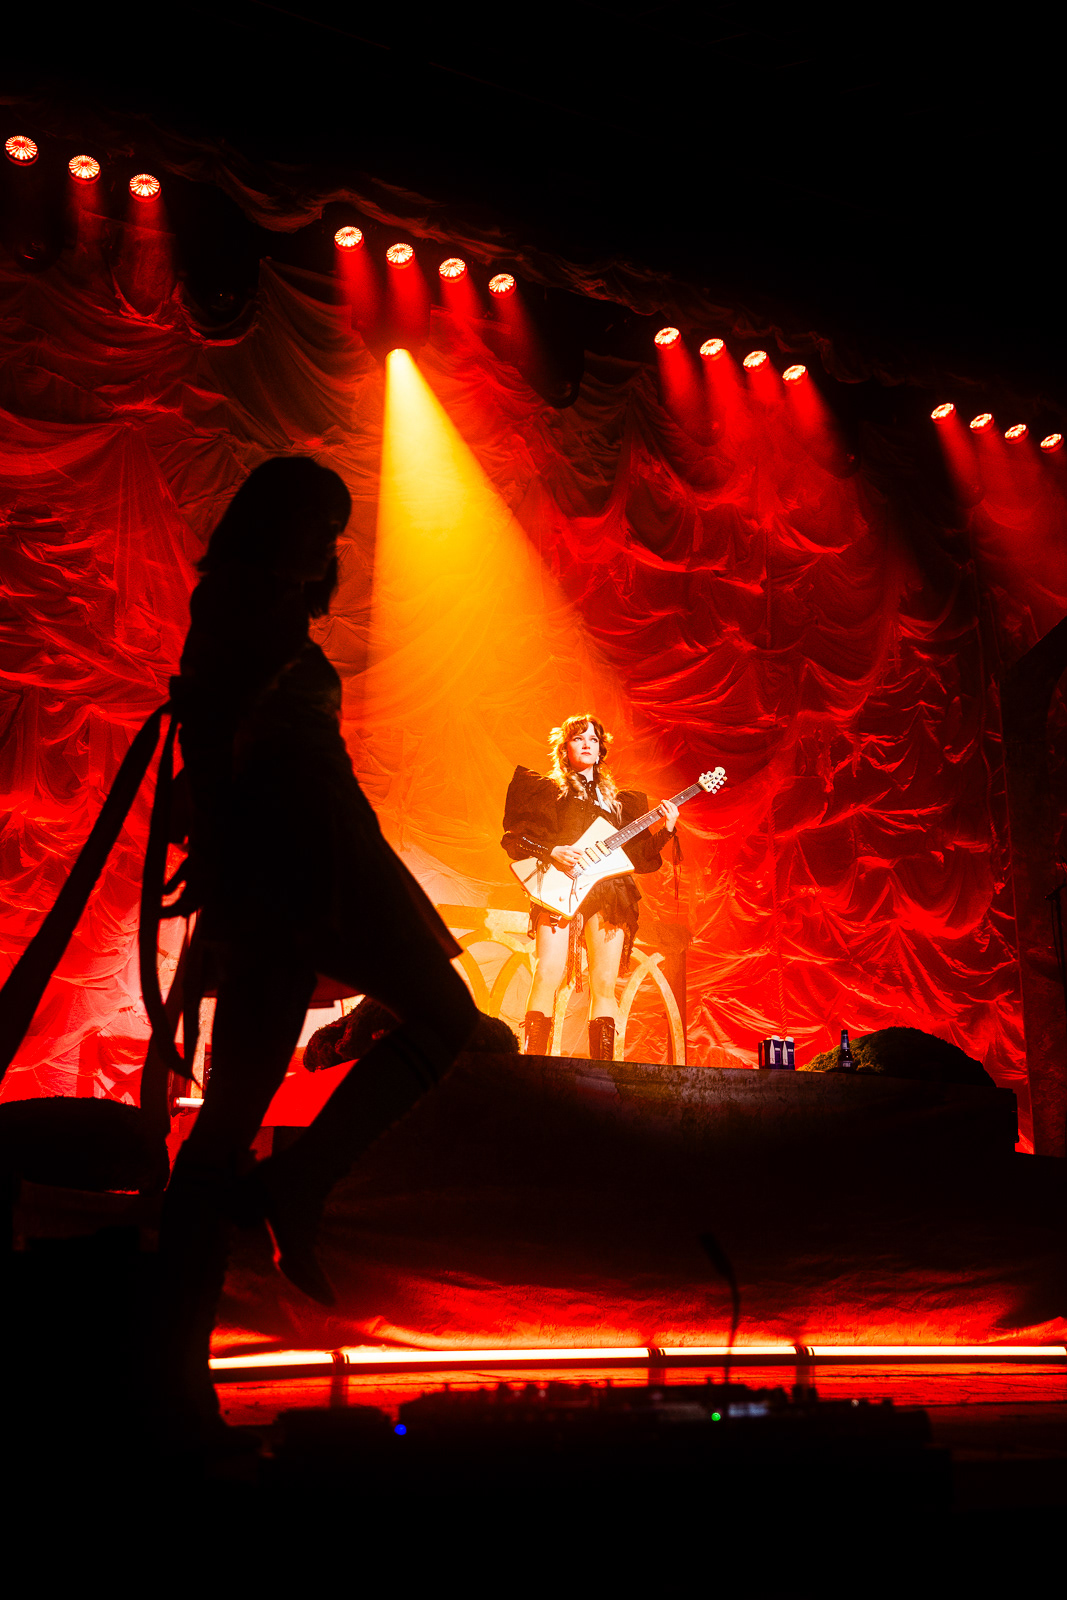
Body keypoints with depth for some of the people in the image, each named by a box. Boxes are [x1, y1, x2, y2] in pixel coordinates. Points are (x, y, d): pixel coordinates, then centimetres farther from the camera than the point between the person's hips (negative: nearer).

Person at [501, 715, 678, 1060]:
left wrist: (665, 832, 4)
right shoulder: (546, 790, 16)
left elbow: (640, 857, 20)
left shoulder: (621, 801, 26)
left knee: (604, 984, -7)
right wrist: (550, 853, -8)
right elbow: (513, 838, 7)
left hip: (610, 893, 3)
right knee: (548, 978, -18)